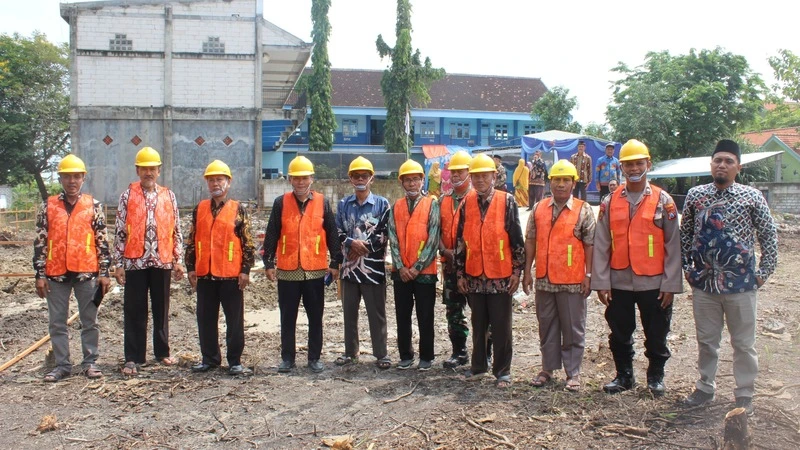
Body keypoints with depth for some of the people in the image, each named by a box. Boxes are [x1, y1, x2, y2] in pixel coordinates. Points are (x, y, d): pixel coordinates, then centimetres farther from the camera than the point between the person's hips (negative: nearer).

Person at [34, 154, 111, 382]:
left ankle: (90, 362, 17)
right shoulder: (48, 206, 5)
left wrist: (104, 272, -2)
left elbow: (102, 241, 3)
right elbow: (40, 243, 4)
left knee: (89, 320, 6)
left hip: (87, 272, -1)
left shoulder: (93, 206, 3)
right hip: (56, 273, 1)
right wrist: (40, 275, 0)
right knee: (57, 322, 7)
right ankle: (62, 365, 17)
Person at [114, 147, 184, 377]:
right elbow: (120, 232, 1)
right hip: (135, 261, -2)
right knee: (134, 311, 2)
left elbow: (176, 231, 9)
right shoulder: (128, 196, 2)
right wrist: (118, 264, -4)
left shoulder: (168, 196, 8)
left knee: (161, 309, 11)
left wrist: (179, 260, 4)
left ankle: (162, 351, 23)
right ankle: (133, 358, 8)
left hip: (162, 261, 2)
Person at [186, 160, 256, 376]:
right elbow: (192, 241, 12)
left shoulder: (238, 210, -1)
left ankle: (235, 361, 11)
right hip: (204, 275, 4)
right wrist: (190, 268, 7)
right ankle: (210, 358, 24)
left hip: (231, 275, -4)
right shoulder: (199, 209, 10)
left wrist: (245, 270, -7)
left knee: (235, 320, 2)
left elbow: (248, 243, -2)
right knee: (205, 319, 11)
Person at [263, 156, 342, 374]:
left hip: (315, 270, 0)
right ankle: (287, 358, 19)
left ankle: (314, 358, 19)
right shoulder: (281, 203, 3)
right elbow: (271, 235, 4)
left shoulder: (322, 203, 2)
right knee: (287, 317, 8)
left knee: (315, 317, 7)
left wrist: (335, 262, 2)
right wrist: (269, 263, 0)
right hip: (287, 271, 0)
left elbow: (332, 235, 4)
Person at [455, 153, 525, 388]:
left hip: (500, 276, -3)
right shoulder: (466, 203, 5)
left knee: (501, 326, 4)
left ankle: (502, 371, 14)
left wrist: (517, 271, -7)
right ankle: (478, 366, 25)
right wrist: (460, 273, 7)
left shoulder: (507, 201, -5)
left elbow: (517, 239, -4)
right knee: (478, 324, 13)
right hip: (474, 277, 3)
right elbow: (460, 240, 9)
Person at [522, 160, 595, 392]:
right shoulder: (539, 209, 7)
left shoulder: (583, 210, -3)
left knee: (573, 329, 5)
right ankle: (548, 369, 25)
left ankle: (573, 373, 16)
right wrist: (527, 271, 5)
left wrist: (588, 275, -7)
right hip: (544, 280, 4)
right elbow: (530, 241, 9)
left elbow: (590, 245, -4)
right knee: (546, 327, 13)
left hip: (572, 282, -4)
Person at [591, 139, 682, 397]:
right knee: (619, 335, 12)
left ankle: (656, 377, 29)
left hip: (653, 283, -2)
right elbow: (601, 245, 2)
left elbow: (673, 246, -3)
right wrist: (601, 282, -3)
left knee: (656, 336, 10)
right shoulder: (610, 202, 3)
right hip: (619, 283, 2)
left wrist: (671, 284, -7)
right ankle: (624, 375, 30)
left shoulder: (663, 201, -2)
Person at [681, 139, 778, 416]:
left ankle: (744, 395, 24)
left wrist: (764, 273, -2)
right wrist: (687, 267, 8)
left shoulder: (752, 197, -4)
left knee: (744, 343, 9)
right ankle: (705, 387, 31)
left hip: (740, 283, -2)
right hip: (703, 282, 2)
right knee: (706, 340, 15)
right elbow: (685, 234, 12)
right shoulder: (695, 195, 2)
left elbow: (769, 236, 1)